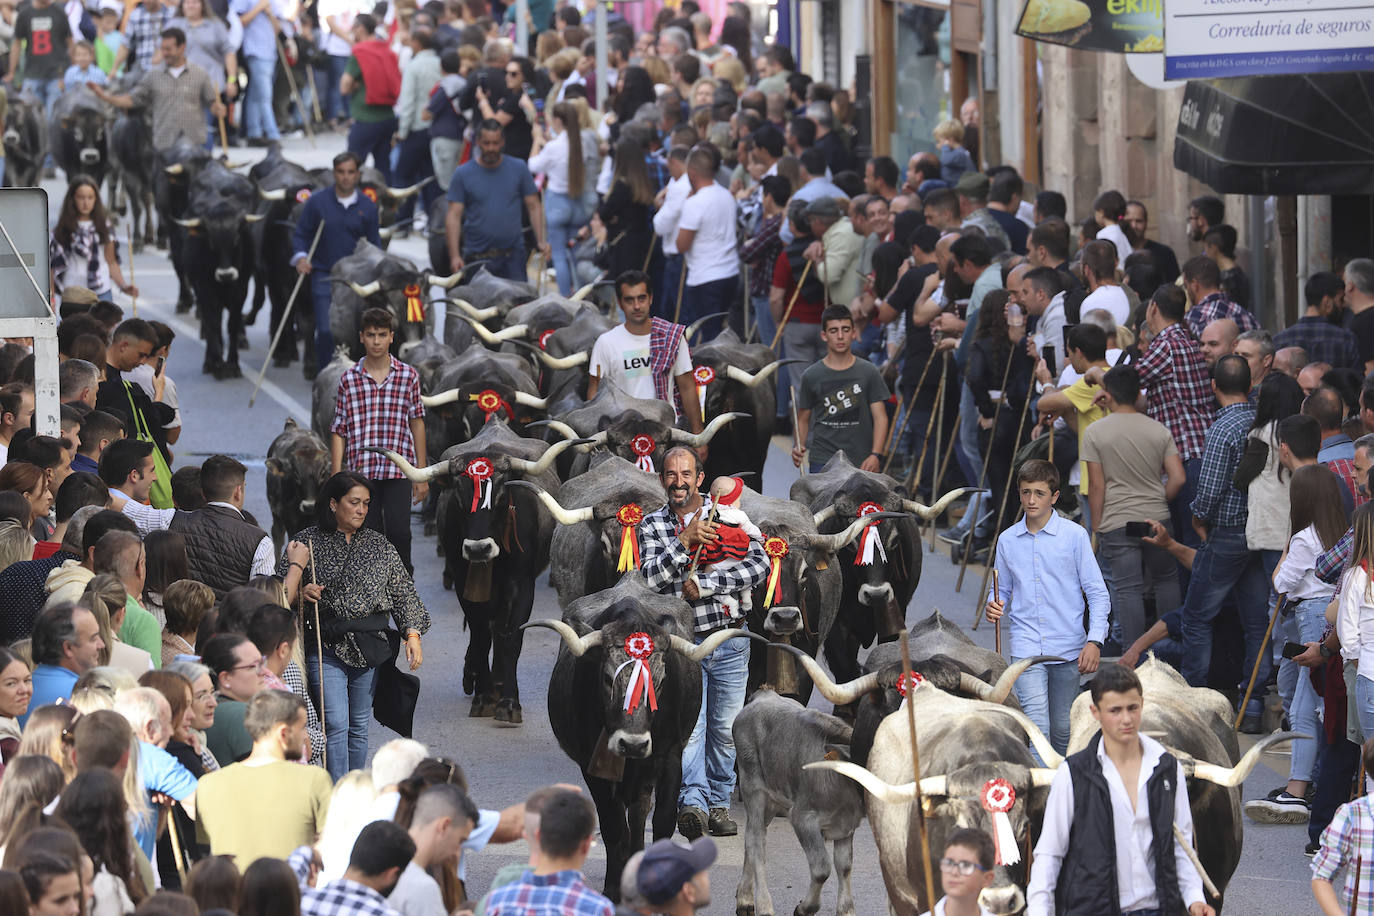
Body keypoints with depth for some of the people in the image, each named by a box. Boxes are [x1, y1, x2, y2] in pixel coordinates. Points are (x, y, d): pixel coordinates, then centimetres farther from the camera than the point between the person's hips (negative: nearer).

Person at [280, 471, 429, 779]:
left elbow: (403, 592, 8)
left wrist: (413, 634, -4)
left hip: (370, 646, 3)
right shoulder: (307, 543, 0)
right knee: (335, 724, -12)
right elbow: (280, 590, 4)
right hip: (326, 647, -3)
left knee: (359, 726, 9)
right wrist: (301, 592, -18)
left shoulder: (379, 546, 9)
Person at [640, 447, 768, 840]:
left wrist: (703, 587, -17)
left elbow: (759, 565, -11)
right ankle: (692, 802, -27)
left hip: (730, 642, 1)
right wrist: (685, 541, -22)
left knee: (724, 728, 8)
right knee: (690, 727, -17)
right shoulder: (652, 526, 4)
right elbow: (652, 579, -10)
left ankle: (718, 803, 20)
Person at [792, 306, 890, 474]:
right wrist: (799, 447, -6)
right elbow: (803, 418, 13)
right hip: (822, 462, 0)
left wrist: (876, 455, -12)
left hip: (860, 463, 0)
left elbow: (880, 417, 1)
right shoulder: (812, 376, 6)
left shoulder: (868, 372, 4)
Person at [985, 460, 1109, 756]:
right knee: (1036, 722, -17)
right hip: (1026, 646, 1)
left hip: (1067, 647, -1)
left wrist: (1094, 640, -10)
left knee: (1063, 728, 8)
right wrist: (995, 606, -5)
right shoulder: (1007, 540, 7)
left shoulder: (1074, 536, -1)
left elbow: (1097, 593, 0)